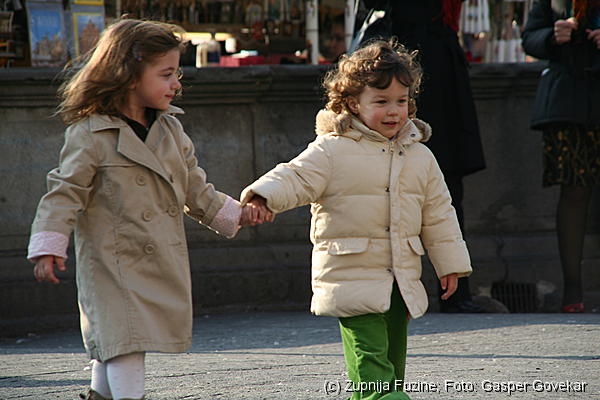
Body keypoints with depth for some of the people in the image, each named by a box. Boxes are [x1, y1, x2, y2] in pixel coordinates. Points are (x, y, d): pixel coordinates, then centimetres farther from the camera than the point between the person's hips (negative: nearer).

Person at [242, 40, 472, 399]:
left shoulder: (420, 156, 10)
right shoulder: (332, 150, -7)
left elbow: (438, 214, 16)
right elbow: (297, 178, -15)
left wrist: (450, 263, 16)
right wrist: (264, 195, -35)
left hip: (403, 282, 6)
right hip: (354, 280, -6)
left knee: (392, 362, 13)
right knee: (370, 358, -17)